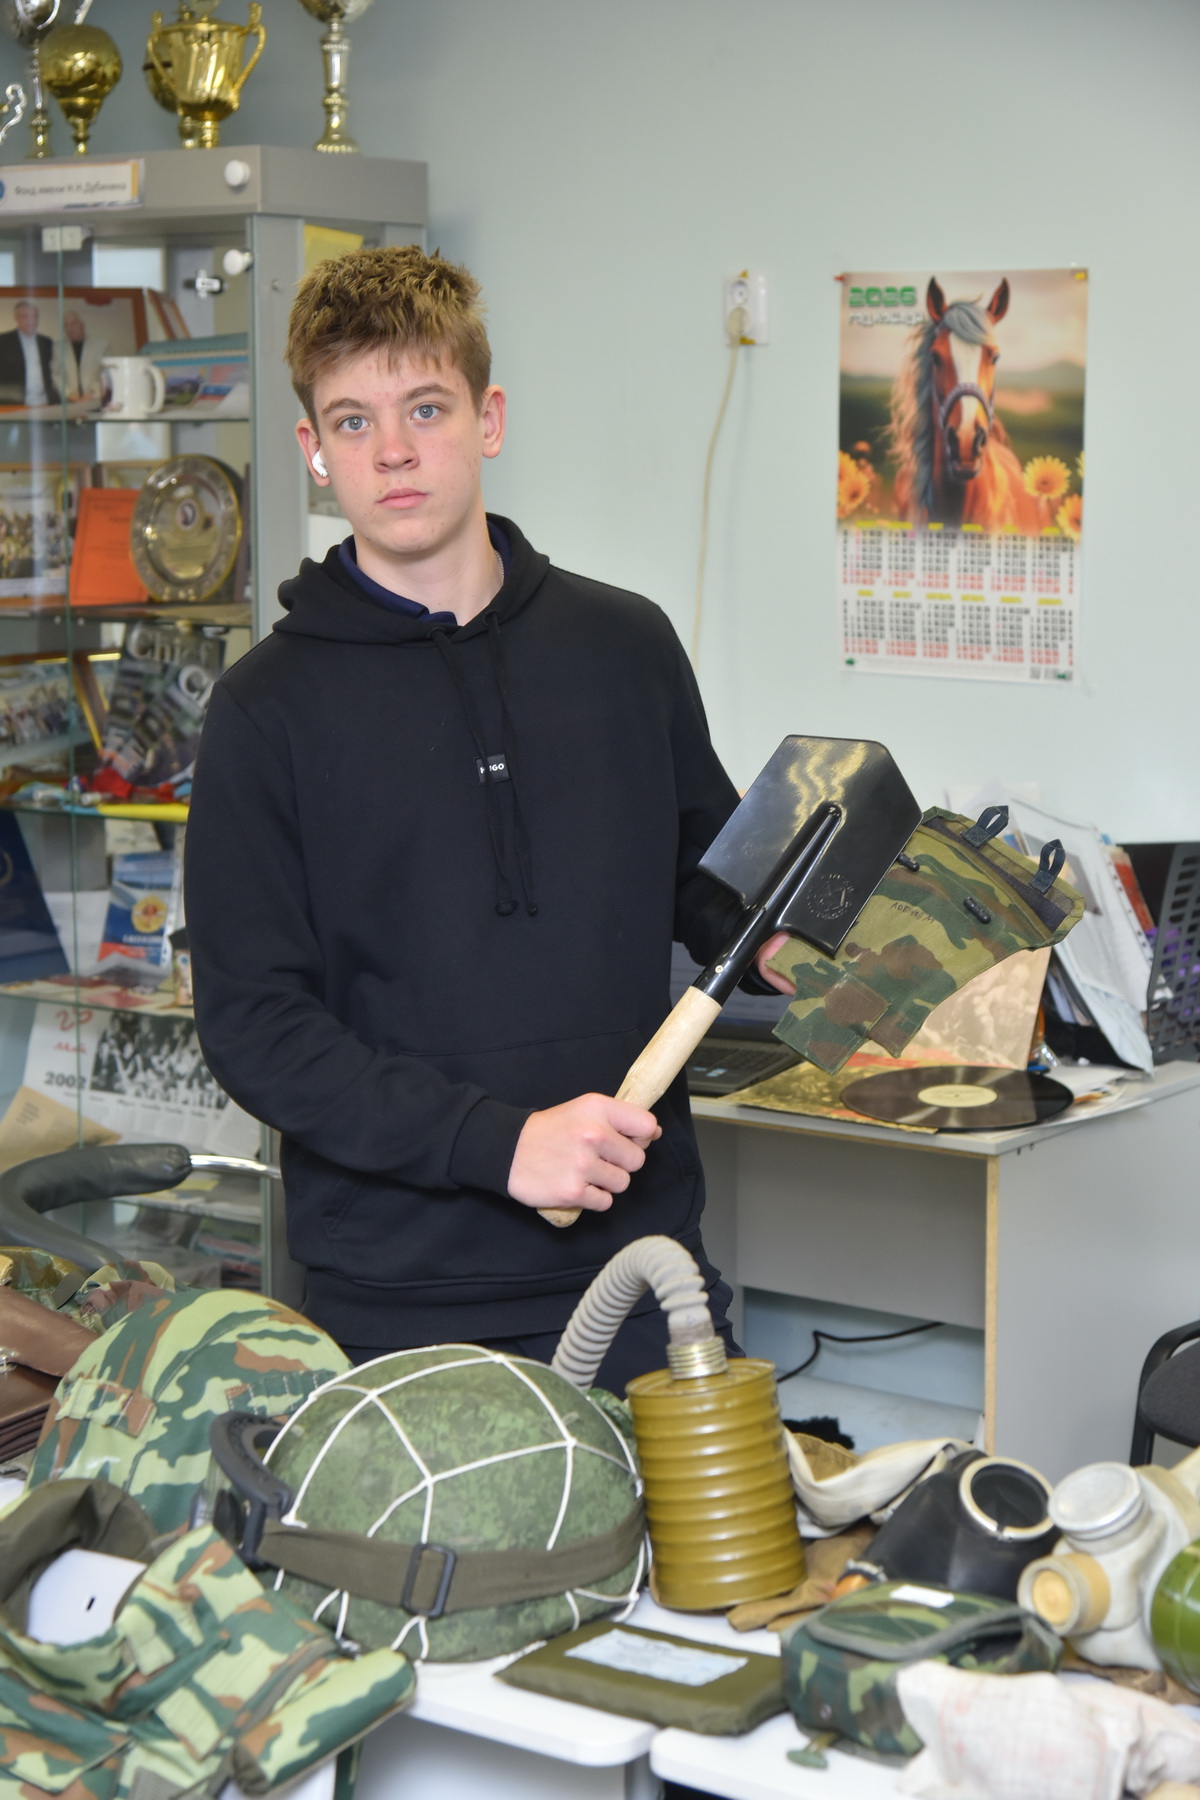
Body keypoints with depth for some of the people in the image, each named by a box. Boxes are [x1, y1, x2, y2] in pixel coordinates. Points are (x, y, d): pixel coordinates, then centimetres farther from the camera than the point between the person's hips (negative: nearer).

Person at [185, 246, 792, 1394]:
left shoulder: (626, 646, 8)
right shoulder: (271, 707, -2)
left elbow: (710, 889, 19)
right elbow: (252, 1024, -8)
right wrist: (494, 1141, -19)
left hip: (639, 1268, 3)